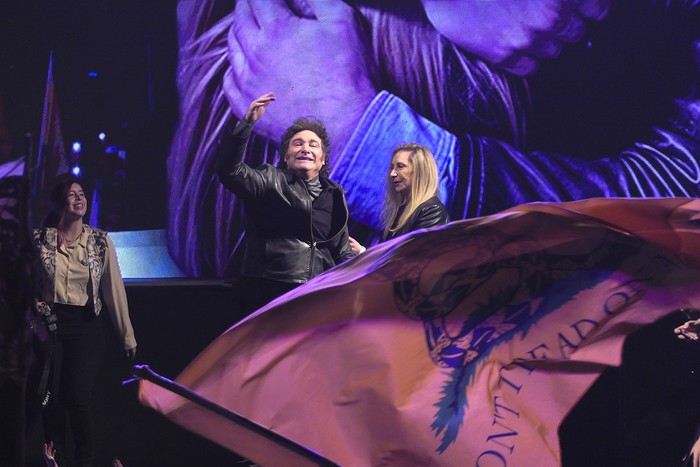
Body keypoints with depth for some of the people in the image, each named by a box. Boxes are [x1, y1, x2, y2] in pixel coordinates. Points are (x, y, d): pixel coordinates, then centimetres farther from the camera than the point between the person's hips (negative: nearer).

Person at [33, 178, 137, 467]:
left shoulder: (100, 241, -1)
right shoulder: (41, 239, -2)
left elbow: (114, 288, -2)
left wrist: (127, 335, -2)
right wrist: (35, 306, -5)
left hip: (86, 326, 0)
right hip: (50, 325, 0)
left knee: (80, 398, -4)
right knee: (52, 397, 3)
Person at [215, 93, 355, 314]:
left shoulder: (334, 196, 17)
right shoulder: (271, 182, 3)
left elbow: (342, 253, 22)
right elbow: (229, 169, -15)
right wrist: (247, 122, -23)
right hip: (269, 294, -4)